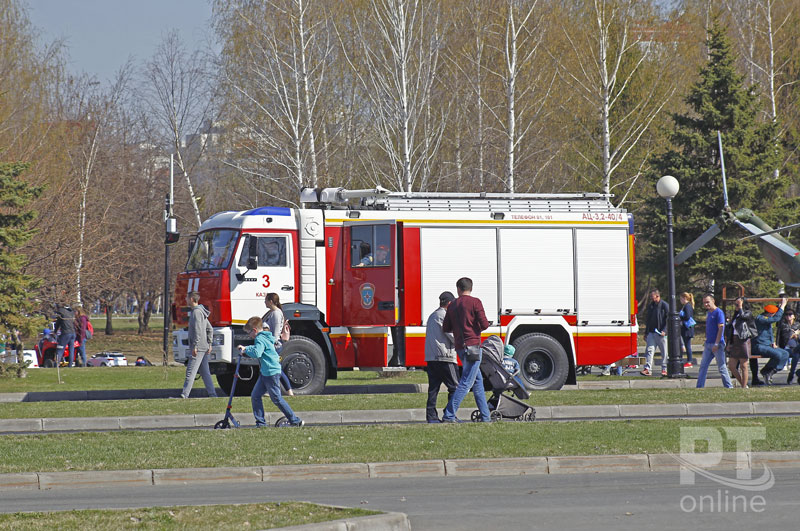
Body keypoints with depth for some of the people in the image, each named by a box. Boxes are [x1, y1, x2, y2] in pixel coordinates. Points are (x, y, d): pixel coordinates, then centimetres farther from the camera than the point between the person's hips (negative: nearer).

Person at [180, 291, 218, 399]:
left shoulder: (196, 312, -13)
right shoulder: (202, 312, 18)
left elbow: (198, 330, -21)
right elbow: (210, 329, 22)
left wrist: (195, 346, -23)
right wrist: (209, 344, 20)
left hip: (198, 348, -10)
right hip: (204, 347, 10)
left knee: (190, 372, -12)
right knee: (205, 372, 12)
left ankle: (184, 395, -16)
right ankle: (212, 395, 12)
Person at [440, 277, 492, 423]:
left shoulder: (452, 305, 11)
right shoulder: (475, 302, -7)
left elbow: (445, 328, 11)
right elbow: (484, 324, -13)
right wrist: (479, 326, 10)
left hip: (460, 347, 7)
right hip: (473, 345, -7)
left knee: (478, 381, 15)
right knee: (466, 382, -8)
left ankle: (485, 416, 17)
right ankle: (449, 415, -16)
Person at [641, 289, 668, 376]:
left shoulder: (664, 306, -5)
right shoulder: (650, 306, 14)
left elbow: (668, 320, -7)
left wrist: (664, 331, -17)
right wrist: (646, 333, 19)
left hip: (661, 333, -5)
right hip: (651, 332, 5)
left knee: (664, 352, 3)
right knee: (649, 350, -5)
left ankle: (664, 369, 12)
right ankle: (647, 368, -9)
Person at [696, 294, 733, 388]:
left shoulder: (718, 312, -11)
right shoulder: (708, 313, 15)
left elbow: (721, 328, -16)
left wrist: (716, 344, -19)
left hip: (717, 344, -8)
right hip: (708, 344, 8)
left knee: (721, 367, -3)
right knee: (703, 366, 5)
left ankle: (729, 387, 5)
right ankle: (700, 387, 7)